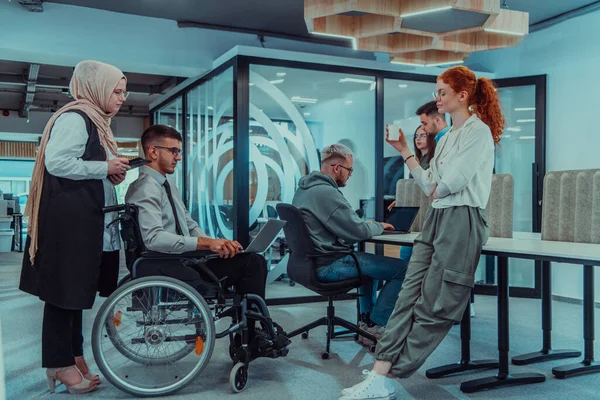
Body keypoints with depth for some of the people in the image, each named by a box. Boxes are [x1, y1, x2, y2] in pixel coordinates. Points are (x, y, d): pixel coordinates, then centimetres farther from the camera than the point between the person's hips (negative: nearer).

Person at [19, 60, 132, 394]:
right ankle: (60, 364, 8)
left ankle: (73, 357, 24)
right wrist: (105, 168, -16)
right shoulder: (74, 118, -13)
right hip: (68, 220, -10)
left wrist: (113, 173, 9)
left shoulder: (95, 121, 19)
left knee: (76, 290, 14)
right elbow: (56, 162, -24)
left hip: (86, 220, 10)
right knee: (64, 290, -2)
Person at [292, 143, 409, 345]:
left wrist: (368, 224, 10)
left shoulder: (305, 187, 10)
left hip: (312, 260, 10)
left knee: (368, 258, 32)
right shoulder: (326, 192, -21)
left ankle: (366, 319, 32)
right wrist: (379, 226, 2)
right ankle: (375, 326, 5)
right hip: (327, 265, -10)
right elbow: (359, 231, -19)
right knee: (401, 269, -7)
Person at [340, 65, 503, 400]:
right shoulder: (448, 138, 22)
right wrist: (405, 151, 16)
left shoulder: (478, 131, -6)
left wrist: (436, 190, 4)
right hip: (436, 219, 9)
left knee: (432, 307, -3)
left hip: (462, 221, -9)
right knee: (409, 297, -1)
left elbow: (452, 182, -17)